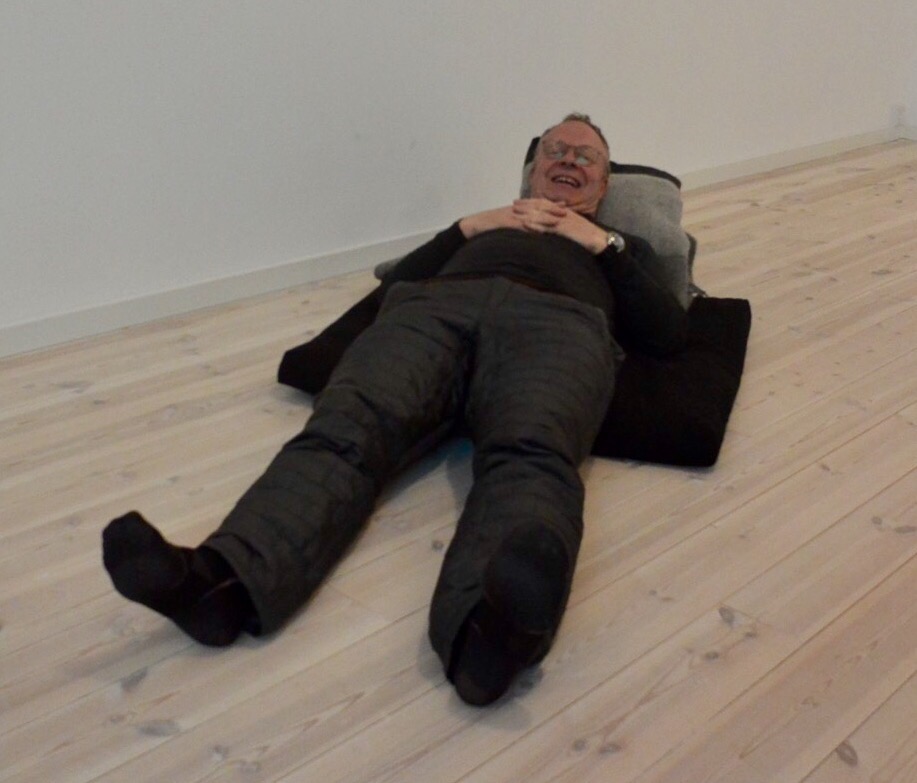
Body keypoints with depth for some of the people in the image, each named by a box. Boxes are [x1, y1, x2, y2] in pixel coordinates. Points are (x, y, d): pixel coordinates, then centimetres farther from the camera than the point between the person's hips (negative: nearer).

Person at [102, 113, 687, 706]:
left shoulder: (622, 248, 40)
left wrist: (601, 243, 17)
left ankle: (486, 624, -70)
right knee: (343, 433, -32)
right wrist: (471, 226, 18)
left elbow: (670, 333, 19)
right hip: (434, 306, 2)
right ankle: (220, 580, -57)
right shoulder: (485, 222, 44)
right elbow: (400, 280, 27)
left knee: (531, 455, -40)